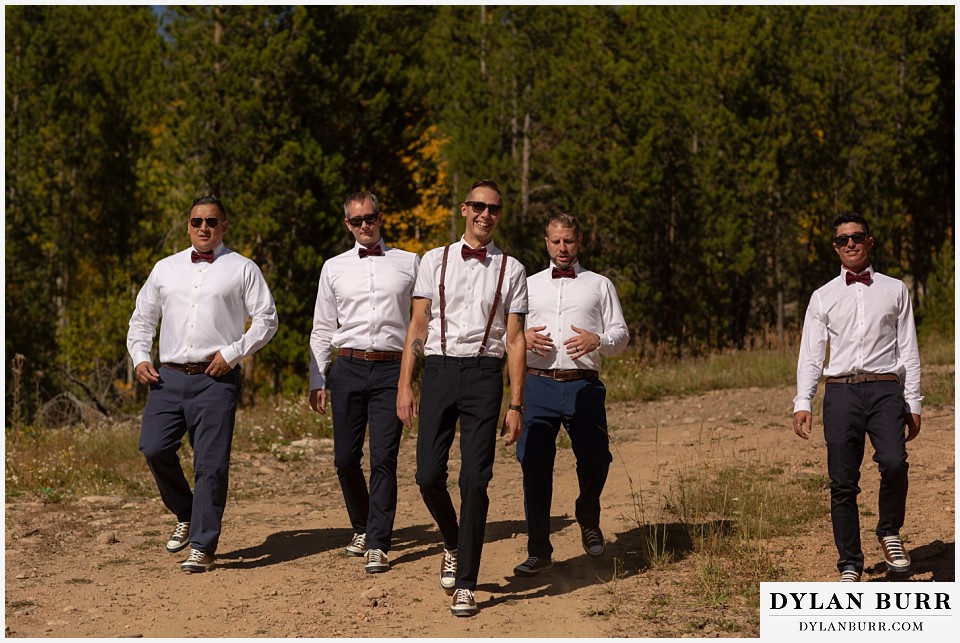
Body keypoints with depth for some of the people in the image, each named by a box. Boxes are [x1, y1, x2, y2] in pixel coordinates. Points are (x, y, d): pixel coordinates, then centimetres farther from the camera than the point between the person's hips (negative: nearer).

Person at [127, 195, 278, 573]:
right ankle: (186, 516, 16)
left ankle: (202, 546, 0)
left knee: (211, 463, -7)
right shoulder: (165, 269, 18)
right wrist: (140, 357, 6)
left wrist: (233, 352, -8)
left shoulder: (242, 269, 8)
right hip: (169, 376, 3)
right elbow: (142, 318, 23)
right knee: (154, 448, -10)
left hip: (216, 379, -3)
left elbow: (266, 319, 4)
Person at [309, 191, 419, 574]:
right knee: (346, 458, 4)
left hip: (391, 370, -2)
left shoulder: (409, 264, 8)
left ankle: (377, 544, -4)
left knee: (383, 459, -8)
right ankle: (362, 527, 27)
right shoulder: (334, 268, 12)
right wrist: (317, 381, 8)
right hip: (348, 368, 2)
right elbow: (322, 329, 14)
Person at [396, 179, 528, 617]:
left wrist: (516, 405, 1)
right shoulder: (435, 261, 10)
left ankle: (465, 584, 1)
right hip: (439, 369, 1)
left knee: (475, 480, -6)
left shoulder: (511, 270, 8)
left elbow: (515, 339, 6)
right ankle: (454, 546, 29)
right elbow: (418, 325, 9)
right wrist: (405, 385, 0)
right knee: (429, 474, -2)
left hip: (484, 373, -1)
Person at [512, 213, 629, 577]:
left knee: (595, 459, -8)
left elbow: (621, 335, 10)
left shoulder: (599, 285, 16)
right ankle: (538, 551, 4)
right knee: (534, 465, -5)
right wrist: (522, 339, -5)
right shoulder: (528, 285, 20)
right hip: (538, 384, 1)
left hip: (583, 386, -1)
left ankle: (589, 521, 25)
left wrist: (598, 340, -12)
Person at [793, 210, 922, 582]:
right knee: (843, 483, -2)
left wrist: (913, 404, 6)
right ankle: (850, 565, 8)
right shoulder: (823, 297, 14)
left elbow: (908, 351, 13)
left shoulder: (894, 290, 14)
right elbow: (810, 355, 10)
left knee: (894, 463, -24)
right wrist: (803, 403, -2)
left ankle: (890, 533, 1)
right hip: (841, 391, 1)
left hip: (885, 388, -1)